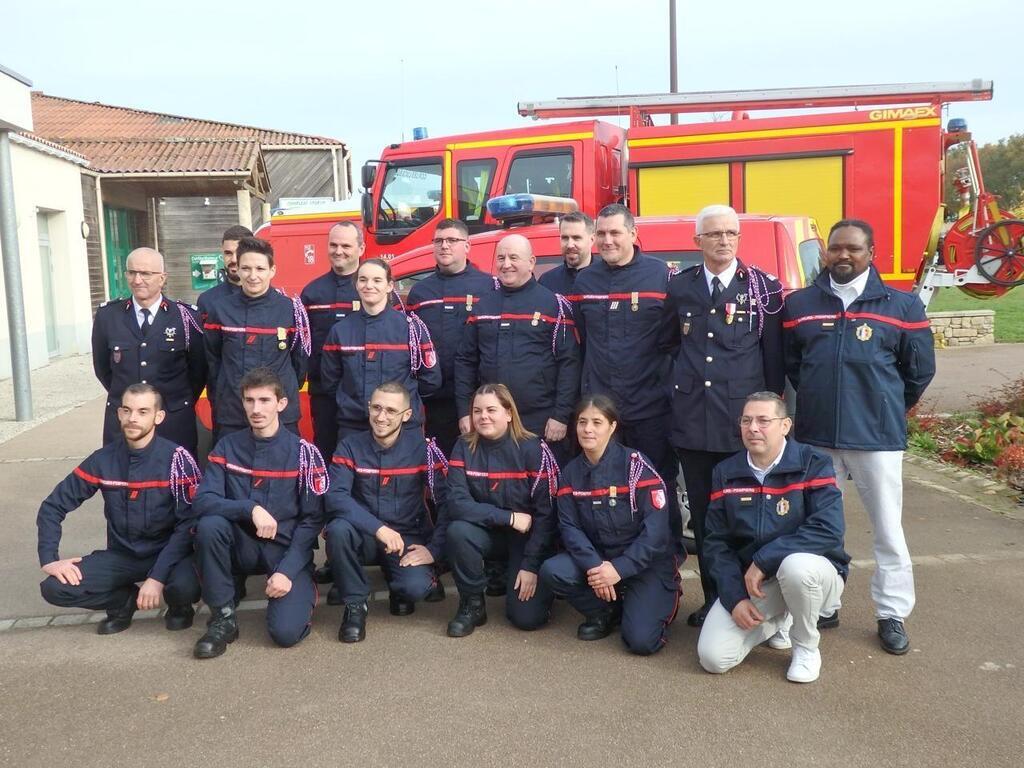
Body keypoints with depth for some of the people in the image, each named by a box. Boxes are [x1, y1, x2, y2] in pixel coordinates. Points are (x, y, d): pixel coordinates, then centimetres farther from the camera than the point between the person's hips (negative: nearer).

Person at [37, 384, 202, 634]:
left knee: (186, 586, -35)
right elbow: (53, 506, 4)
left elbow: (188, 524, -17)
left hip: (168, 552, -3)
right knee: (55, 588, -17)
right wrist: (49, 558, -9)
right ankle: (126, 599, 9)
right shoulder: (103, 460, -4)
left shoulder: (176, 459, -15)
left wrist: (157, 577, -25)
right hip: (121, 554, 4)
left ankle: (179, 607, 4)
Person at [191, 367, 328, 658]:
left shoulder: (303, 452, -9)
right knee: (209, 525, -29)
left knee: (286, 632, -23)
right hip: (243, 546, 3)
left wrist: (287, 571, -19)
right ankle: (223, 618, -12)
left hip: (288, 550, -3)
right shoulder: (227, 447, -1)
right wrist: (251, 508, -29)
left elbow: (312, 520, -9)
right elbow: (202, 501, -13)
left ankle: (304, 591, 13)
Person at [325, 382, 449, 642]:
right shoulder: (350, 446, -6)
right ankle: (355, 603, -8)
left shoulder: (423, 447, -8)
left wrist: (434, 549, -16)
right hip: (364, 536, 1)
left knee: (415, 589, -29)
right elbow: (335, 497, -19)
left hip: (409, 539, -1)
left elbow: (447, 501, -9)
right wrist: (379, 528, -31)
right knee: (338, 529, -31)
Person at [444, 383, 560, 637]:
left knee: (527, 617, -16)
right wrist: (510, 517, -24)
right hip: (488, 533, 2)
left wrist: (531, 566, -18)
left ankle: (511, 574, 19)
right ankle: (472, 604, -7)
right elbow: (457, 504, -17)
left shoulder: (533, 449, -16)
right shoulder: (464, 447, -8)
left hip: (528, 538, -2)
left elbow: (546, 513, -16)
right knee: (457, 532, -30)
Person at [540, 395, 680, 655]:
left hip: (645, 562, -4)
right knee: (552, 571, -23)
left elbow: (656, 527, -20)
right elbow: (569, 526, -6)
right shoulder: (571, 472, 0)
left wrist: (619, 569, -25)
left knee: (641, 641, -20)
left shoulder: (636, 465, -16)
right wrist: (593, 565, -23)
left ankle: (663, 599, 15)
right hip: (596, 557, 4)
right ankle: (605, 612, 4)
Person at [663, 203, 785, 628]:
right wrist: (678, 390, 10)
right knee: (702, 516, 9)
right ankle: (713, 598, 22)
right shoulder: (679, 287, 9)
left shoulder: (763, 287, 2)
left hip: (742, 421, -2)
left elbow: (774, 356, 3)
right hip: (692, 419, 3)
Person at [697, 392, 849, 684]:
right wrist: (734, 597, -14)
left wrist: (764, 560, -27)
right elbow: (716, 541, -1)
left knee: (796, 565, -39)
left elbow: (828, 530, -26)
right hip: (749, 580, 4)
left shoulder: (814, 464, -13)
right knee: (713, 657, -13)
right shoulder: (726, 473, -1)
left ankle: (807, 647, -7)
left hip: (812, 573, -3)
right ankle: (779, 620, 18)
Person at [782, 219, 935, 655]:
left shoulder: (901, 306, -1)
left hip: (878, 438, -2)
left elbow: (919, 370, 7)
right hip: (816, 437, 2)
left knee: (888, 530, 7)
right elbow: (788, 363, 13)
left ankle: (892, 614, 19)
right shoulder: (799, 305, 4)